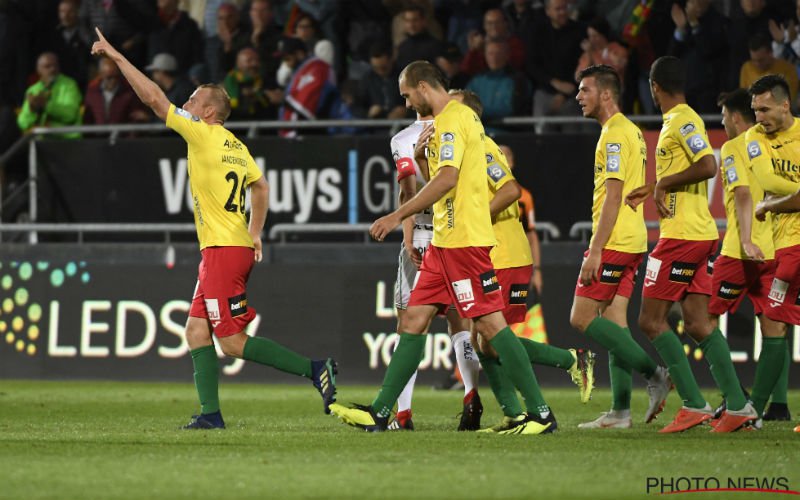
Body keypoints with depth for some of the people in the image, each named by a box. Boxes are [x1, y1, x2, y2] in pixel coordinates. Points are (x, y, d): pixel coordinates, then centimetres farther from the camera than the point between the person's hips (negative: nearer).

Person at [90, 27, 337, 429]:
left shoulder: (204, 135, -10)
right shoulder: (236, 146, 14)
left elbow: (153, 97, -11)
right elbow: (260, 185, 27)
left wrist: (115, 56, -5)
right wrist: (254, 233, 29)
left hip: (223, 251, -9)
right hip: (237, 247, 9)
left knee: (233, 343, -8)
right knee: (196, 331, 9)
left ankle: (314, 369, -10)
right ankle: (210, 414, 6)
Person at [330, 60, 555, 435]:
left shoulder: (451, 120, -12)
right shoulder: (461, 117, 19)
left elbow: (447, 179, -23)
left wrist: (397, 216, -21)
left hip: (462, 239, -11)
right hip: (445, 240, 11)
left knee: (490, 323, -10)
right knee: (413, 320, 8)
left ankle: (540, 414, -7)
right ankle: (380, 413, 9)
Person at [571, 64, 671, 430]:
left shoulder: (615, 134, -13)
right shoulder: (631, 132, 18)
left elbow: (613, 195, -19)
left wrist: (595, 251, -21)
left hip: (614, 242, -10)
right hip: (631, 242, 10)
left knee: (582, 317, -9)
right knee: (612, 321, 7)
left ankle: (654, 372, -12)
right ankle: (620, 411, 5)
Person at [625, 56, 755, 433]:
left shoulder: (682, 121, -12)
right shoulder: (681, 119, 17)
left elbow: (708, 166, -24)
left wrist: (664, 183, -15)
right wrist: (652, 189, 28)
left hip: (682, 234, -10)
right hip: (701, 233, 10)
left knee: (651, 320, -6)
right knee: (698, 323, 8)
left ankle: (694, 404, -10)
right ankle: (737, 405, 4)